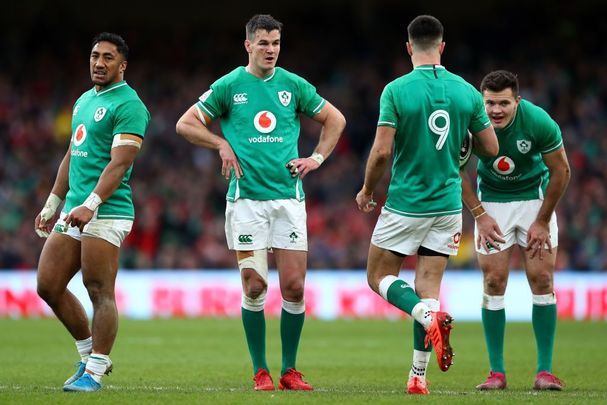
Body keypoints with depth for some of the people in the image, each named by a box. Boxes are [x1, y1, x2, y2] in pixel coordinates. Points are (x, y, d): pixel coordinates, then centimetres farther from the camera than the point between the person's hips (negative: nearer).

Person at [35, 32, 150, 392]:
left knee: (100, 292, -8)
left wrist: (91, 204, -28)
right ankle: (91, 354, 20)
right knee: (49, 286, 7)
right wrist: (52, 205, 25)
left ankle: (94, 372, -4)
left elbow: (119, 163, -18)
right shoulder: (84, 100, 19)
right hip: (74, 210, 9)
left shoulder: (128, 105, -8)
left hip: (105, 213, -9)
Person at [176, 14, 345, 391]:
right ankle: (260, 370, 6)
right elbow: (186, 124, 8)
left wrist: (317, 158, 10)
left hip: (289, 196, 2)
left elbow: (335, 119, 20)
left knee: (294, 287, -4)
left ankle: (290, 370, 9)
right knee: (255, 287, -5)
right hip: (247, 199, -2)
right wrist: (223, 144, -2)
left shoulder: (293, 85, 7)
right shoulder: (228, 86, 3)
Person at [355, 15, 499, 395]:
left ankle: (430, 316, -17)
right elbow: (491, 147, 4)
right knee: (428, 287, 8)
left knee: (380, 277, 11)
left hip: (405, 204, -3)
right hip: (448, 204, 4)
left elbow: (382, 152, -15)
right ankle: (419, 376, 3)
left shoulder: (397, 90, -12)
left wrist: (367, 190, 2)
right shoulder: (466, 91, -1)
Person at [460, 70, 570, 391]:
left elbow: (561, 171, -12)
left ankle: (545, 371, -3)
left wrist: (542, 221, -10)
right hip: (492, 202, 1)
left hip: (535, 198, 0)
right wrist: (479, 215, -11)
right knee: (493, 282, -8)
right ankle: (497, 372, -3)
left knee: (542, 280, -8)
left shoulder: (538, 121, -25)